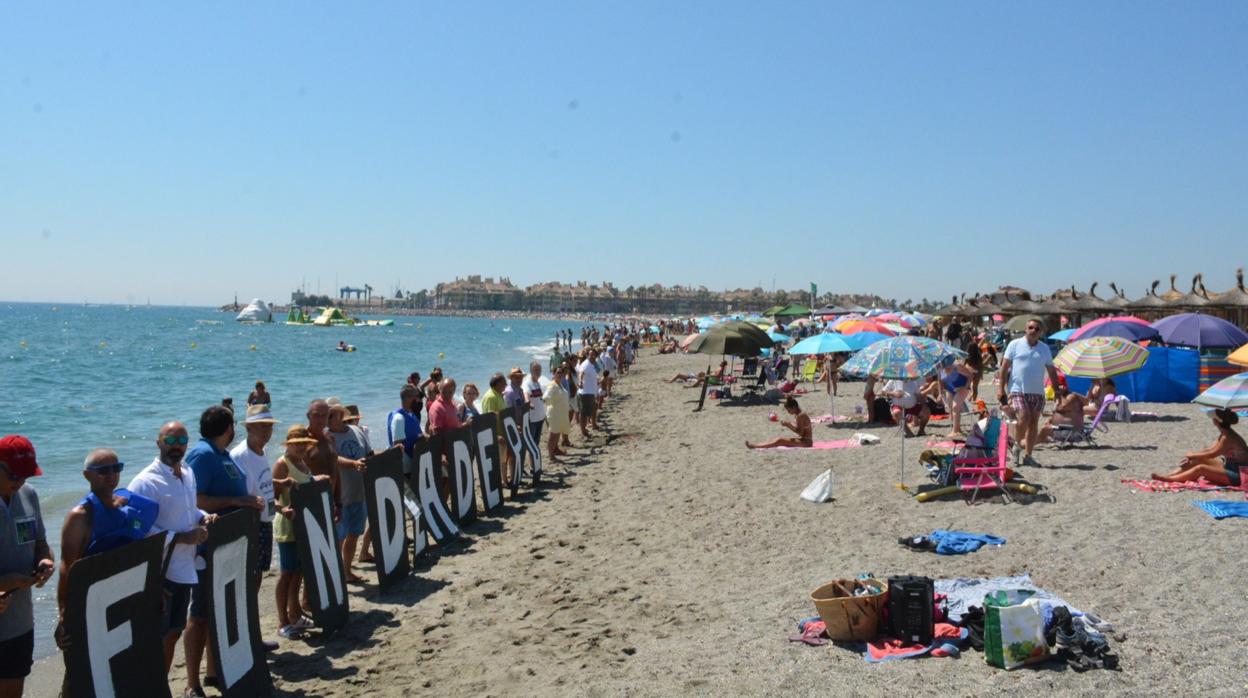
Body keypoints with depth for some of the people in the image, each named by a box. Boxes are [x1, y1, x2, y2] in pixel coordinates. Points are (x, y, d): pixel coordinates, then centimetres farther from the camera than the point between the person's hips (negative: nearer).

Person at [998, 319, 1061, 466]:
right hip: (1018, 390, -4)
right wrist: (1001, 388, -6)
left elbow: (1051, 370, 16)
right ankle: (1017, 445, 7)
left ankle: (1028, 456, 11)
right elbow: (1004, 367, 0)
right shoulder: (1015, 345, 2)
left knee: (1034, 423, 3)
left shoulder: (1045, 348, 12)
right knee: (1024, 418, -19)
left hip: (1037, 392, 4)